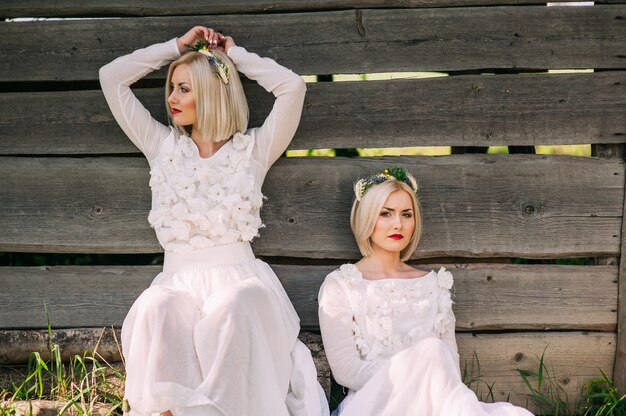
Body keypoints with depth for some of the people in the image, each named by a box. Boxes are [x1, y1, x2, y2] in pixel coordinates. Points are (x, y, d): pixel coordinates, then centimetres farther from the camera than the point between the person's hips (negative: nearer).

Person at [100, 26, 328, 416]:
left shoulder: (253, 149, 10)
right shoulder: (163, 145, 17)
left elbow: (293, 86, -3)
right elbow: (111, 77, 15)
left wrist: (234, 54, 9)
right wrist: (177, 46, 17)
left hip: (238, 276, -2)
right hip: (178, 279, 2)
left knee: (233, 308, -38)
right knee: (156, 311, -35)